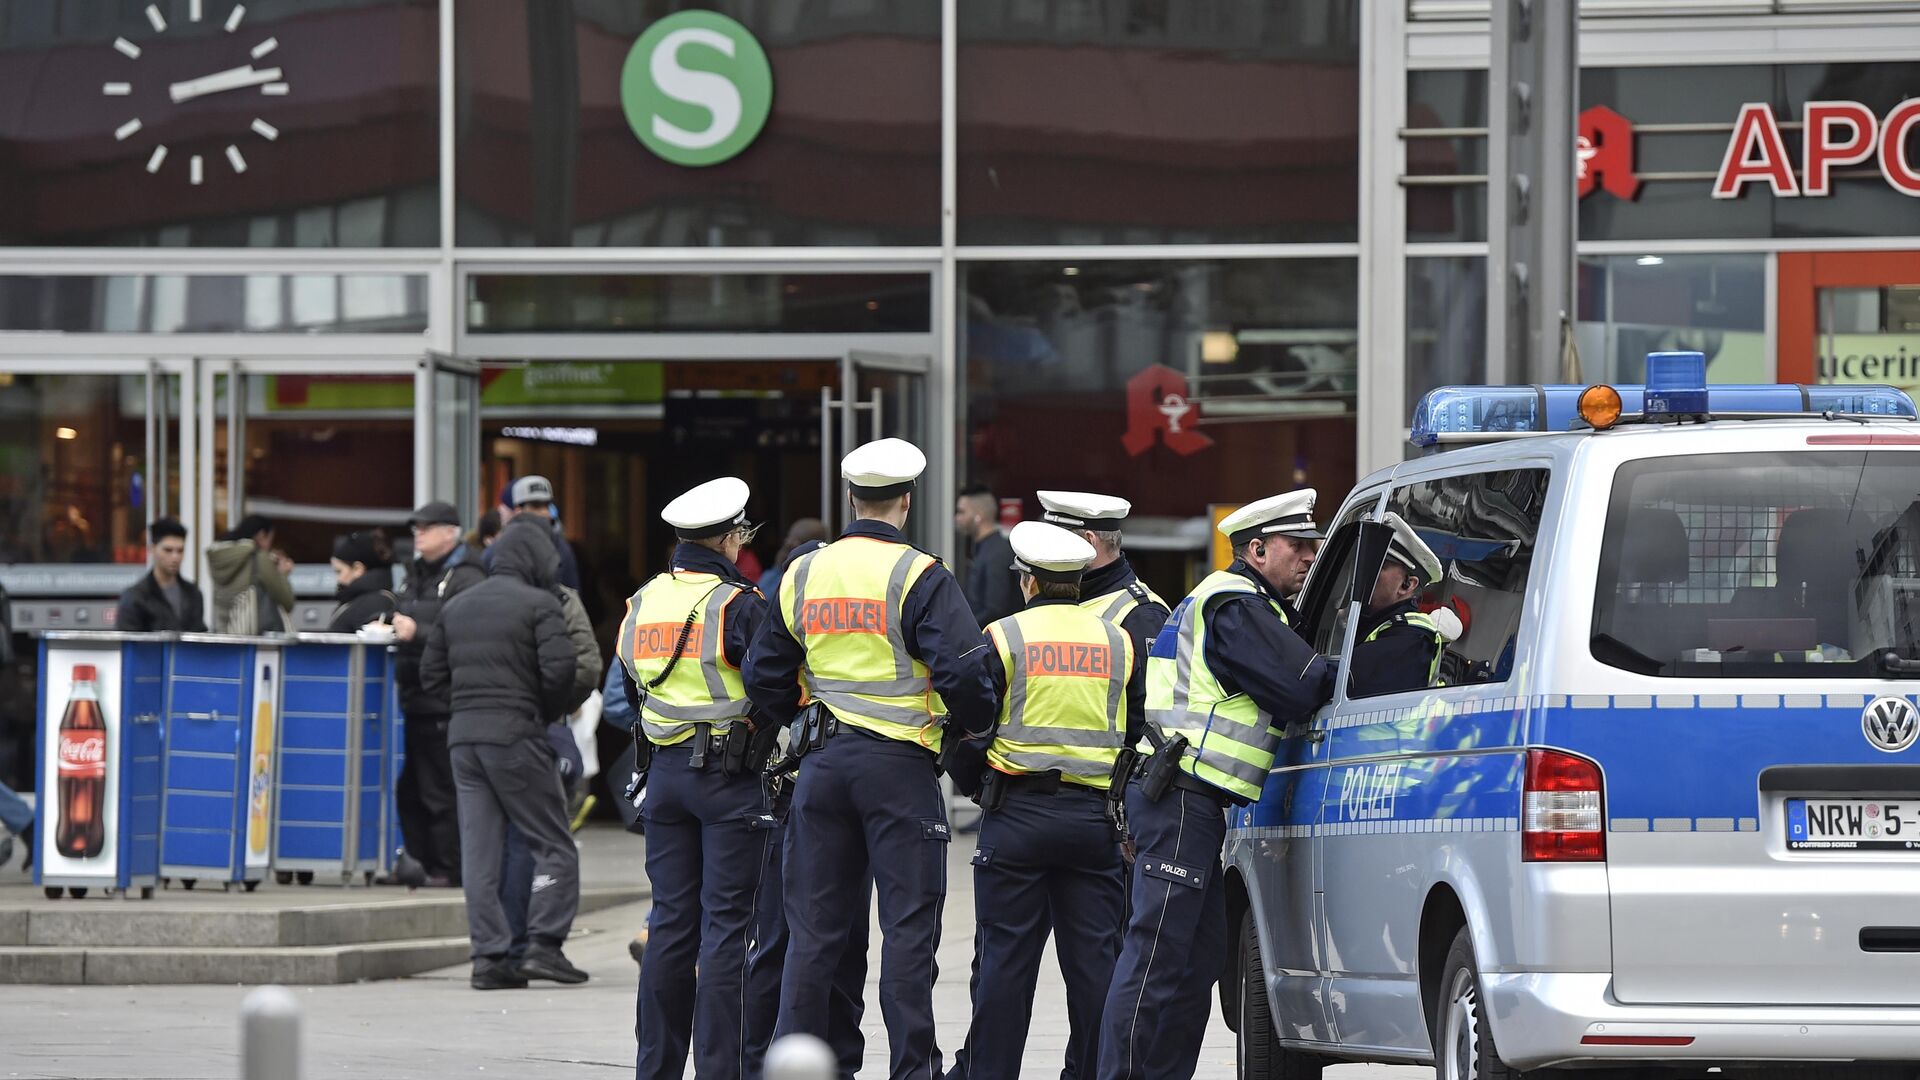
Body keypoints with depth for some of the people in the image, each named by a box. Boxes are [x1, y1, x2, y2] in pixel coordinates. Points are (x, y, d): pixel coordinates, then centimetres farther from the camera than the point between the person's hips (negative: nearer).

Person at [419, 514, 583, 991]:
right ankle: (544, 945, -7)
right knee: (554, 847, 2)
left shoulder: (456, 607, 16)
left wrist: (466, 704, 15)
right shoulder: (539, 605, -5)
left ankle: (488, 956, 2)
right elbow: (559, 667, -15)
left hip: (462, 736, 6)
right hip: (515, 736, -6)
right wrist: (548, 713, 2)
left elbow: (431, 674, 16)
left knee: (478, 852, 6)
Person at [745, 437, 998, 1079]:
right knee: (909, 923, -1)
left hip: (824, 761, 5)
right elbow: (961, 668, -17)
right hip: (899, 765, -5)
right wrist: (975, 725, 1)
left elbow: (765, 679, 13)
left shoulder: (802, 575, 8)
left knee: (814, 924, 9)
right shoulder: (918, 576, -9)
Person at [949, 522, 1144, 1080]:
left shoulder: (1004, 636, -3)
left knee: (1005, 955, 2)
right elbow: (1140, 732, 11)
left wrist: (976, 775, 16)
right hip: (1097, 818, 3)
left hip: (1019, 814, -3)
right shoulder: (1119, 642, 7)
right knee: (1095, 958, 5)